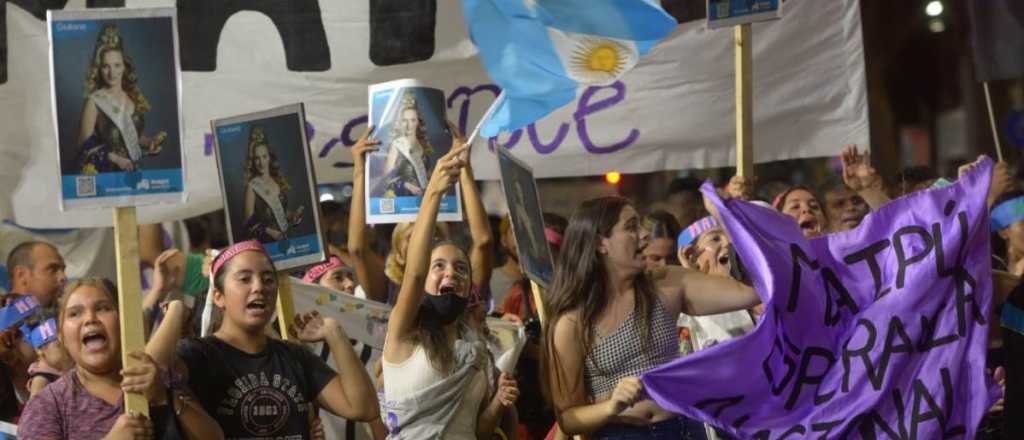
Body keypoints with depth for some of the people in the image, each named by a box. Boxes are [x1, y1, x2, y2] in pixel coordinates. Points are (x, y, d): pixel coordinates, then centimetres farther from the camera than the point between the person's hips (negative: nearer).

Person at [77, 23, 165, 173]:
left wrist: (150, 142, 3)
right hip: (105, 171, -4)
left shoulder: (134, 99, 9)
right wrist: (114, 157, -15)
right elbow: (86, 143, -8)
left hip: (132, 171, 4)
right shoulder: (95, 101, -6)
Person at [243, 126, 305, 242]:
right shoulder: (252, 186, -6)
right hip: (262, 241, -4)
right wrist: (268, 231, -19)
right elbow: (250, 220, -9)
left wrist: (295, 214, -2)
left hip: (283, 239, 4)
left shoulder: (279, 182, 9)